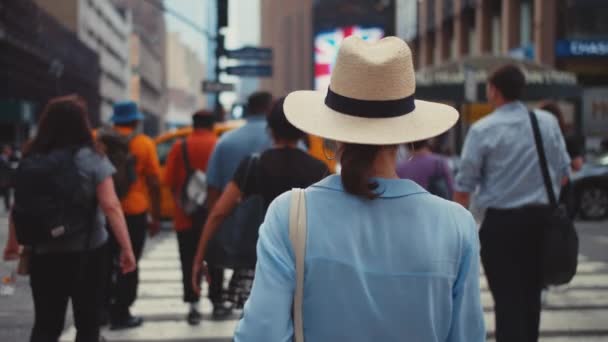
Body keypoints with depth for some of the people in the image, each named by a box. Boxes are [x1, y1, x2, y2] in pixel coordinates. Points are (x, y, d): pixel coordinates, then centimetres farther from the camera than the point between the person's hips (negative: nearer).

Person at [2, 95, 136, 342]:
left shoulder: (31, 160, 0)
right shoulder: (92, 159, -10)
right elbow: (111, 206, -17)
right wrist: (126, 247, -15)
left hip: (44, 252, 3)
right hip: (87, 250, -2)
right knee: (87, 321, 13)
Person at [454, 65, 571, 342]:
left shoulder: (483, 129, -10)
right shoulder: (548, 122, 1)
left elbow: (465, 184, -8)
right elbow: (563, 171, 7)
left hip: (501, 222, -4)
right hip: (541, 218, 4)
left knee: (507, 297, 1)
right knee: (531, 293, 19)